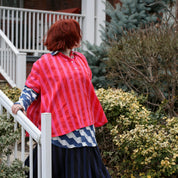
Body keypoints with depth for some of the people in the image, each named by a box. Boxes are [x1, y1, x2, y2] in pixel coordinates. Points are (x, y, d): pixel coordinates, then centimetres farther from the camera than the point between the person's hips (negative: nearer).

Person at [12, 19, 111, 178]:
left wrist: (96, 118, 25)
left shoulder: (81, 59, 13)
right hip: (57, 127, -5)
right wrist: (21, 103, -22)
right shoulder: (45, 63, -4)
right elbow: (31, 88, -2)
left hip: (82, 124, 6)